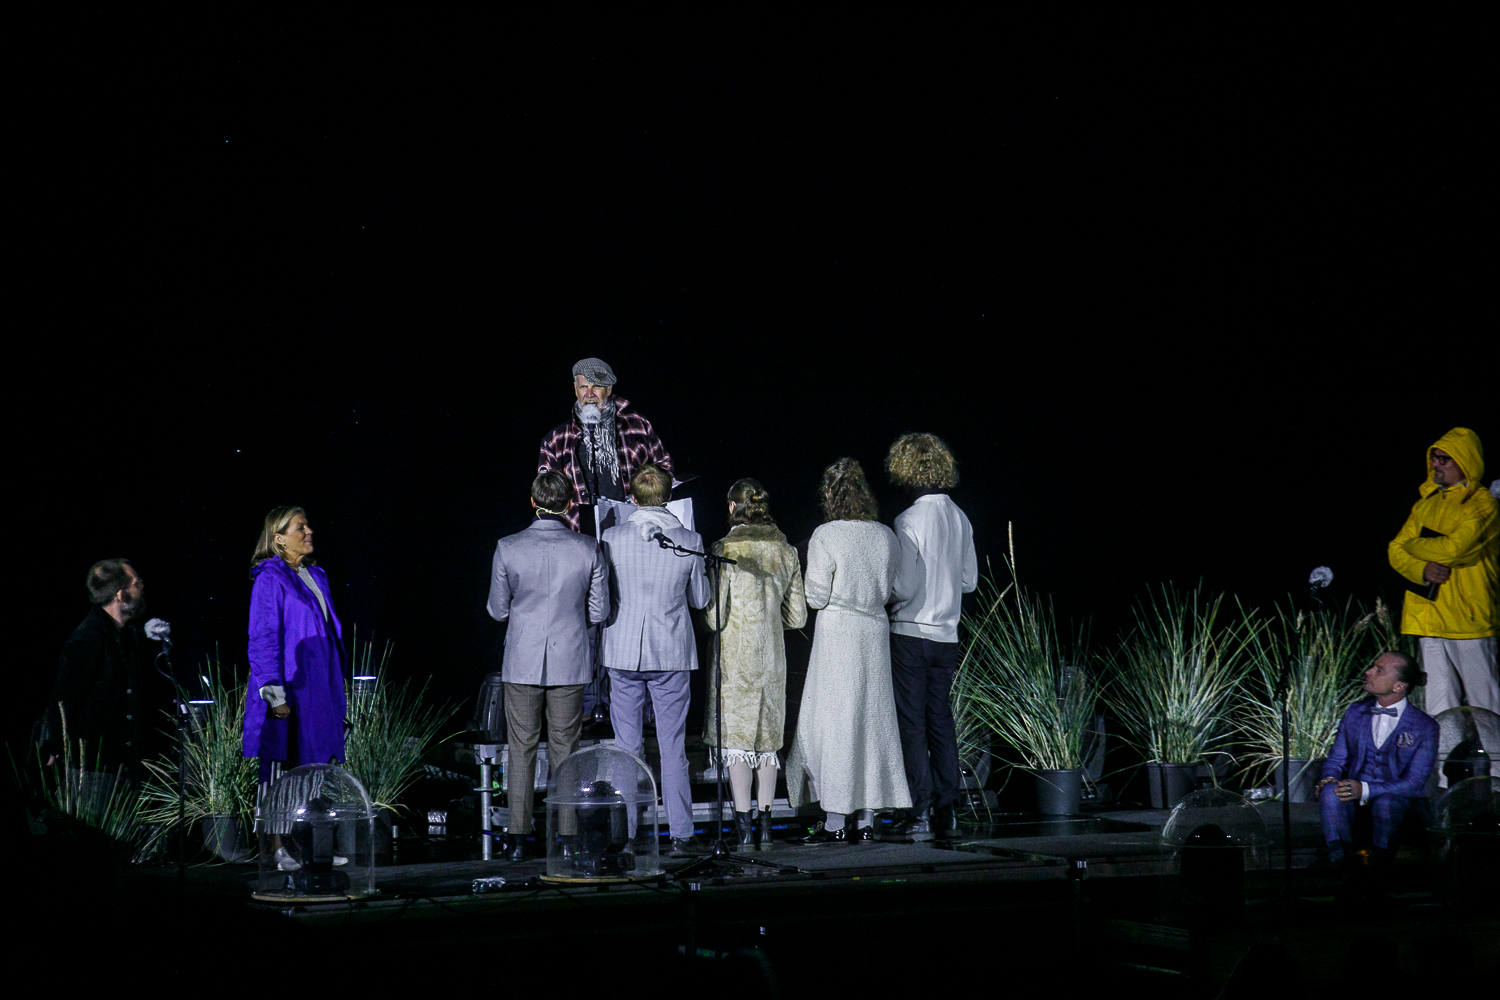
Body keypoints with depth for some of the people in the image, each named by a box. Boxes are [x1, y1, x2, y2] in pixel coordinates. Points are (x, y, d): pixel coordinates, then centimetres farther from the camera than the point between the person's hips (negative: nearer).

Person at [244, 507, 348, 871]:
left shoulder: (316, 576, 16)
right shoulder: (270, 580, -8)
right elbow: (263, 639, -11)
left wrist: (336, 687, 17)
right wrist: (274, 691, -18)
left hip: (320, 688, 8)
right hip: (288, 689, -7)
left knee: (319, 764, 6)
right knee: (280, 766, -4)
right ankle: (278, 848, -1)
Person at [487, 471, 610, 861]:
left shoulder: (508, 548, -8)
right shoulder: (588, 550, -7)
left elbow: (497, 609, 1)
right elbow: (599, 612, 0)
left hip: (522, 663, 0)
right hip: (570, 663, 0)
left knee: (521, 749, 7)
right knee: (565, 749, 9)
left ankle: (517, 836, 7)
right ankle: (566, 837, 10)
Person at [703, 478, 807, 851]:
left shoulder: (725, 549, -11)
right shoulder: (786, 551, 3)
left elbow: (715, 617, -12)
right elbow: (797, 616, 6)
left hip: (735, 656, -4)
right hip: (772, 656, 4)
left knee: (735, 736, 1)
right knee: (767, 736, 11)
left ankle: (743, 826, 0)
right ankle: (765, 824, 13)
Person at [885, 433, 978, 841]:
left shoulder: (909, 520, -13)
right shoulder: (959, 518, 6)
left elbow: (905, 586, -16)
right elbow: (970, 579, 13)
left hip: (911, 633, -6)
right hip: (946, 634, 6)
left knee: (911, 723, -2)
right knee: (941, 720, 10)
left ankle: (919, 814, -4)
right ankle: (946, 812, 11)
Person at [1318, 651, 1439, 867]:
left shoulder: (1425, 727, -2)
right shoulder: (1355, 712, 13)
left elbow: (1414, 783, -8)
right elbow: (1336, 759, 16)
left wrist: (1365, 790, -23)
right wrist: (1328, 779, -11)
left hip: (1397, 799, -3)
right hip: (1353, 801, 3)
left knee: (1385, 802, -38)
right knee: (1330, 791, -31)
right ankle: (1339, 862, -33)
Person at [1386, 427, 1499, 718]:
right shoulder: (1426, 503, 16)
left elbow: (1454, 549, -19)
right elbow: (1396, 552, 11)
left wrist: (1413, 545, -1)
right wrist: (1422, 569, -10)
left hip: (1468, 618, -6)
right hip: (1429, 617, 6)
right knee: (1439, 701, 8)